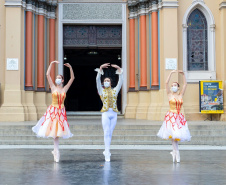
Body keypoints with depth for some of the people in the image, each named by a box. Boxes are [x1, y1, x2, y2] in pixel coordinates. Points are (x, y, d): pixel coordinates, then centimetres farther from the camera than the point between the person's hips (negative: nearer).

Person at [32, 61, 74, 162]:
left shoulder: (65, 89, 7)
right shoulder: (53, 87, 2)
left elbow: (72, 78, 6)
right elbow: (47, 75, -4)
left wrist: (70, 68, 0)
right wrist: (51, 64, -5)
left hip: (61, 111, 1)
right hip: (53, 110, -1)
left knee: (58, 131, 4)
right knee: (54, 130, -1)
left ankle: (56, 151, 14)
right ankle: (56, 151, 7)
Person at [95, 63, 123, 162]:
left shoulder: (115, 90, 13)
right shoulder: (101, 90, 7)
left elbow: (120, 81, 4)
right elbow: (98, 80, -5)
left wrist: (119, 71, -5)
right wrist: (100, 69, -14)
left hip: (114, 114, 3)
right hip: (106, 114, -3)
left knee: (110, 133, 7)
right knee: (106, 133, -8)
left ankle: (106, 151, 20)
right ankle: (107, 153, -10)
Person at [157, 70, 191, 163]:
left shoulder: (180, 95, 13)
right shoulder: (170, 94, 4)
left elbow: (185, 84, 12)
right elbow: (166, 83, -5)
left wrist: (183, 74, 6)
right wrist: (171, 73, -7)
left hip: (179, 117, 3)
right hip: (171, 116, -3)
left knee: (176, 135, 4)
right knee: (173, 134, -10)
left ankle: (174, 152, 18)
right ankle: (177, 153, -4)